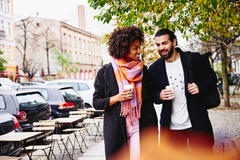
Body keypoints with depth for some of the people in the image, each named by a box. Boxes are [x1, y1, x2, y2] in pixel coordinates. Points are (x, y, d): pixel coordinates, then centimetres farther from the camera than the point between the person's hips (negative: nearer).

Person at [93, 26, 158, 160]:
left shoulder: (143, 71, 7)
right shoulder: (105, 72, 0)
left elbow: (149, 102, 10)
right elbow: (96, 102, 2)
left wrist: (153, 129, 6)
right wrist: (117, 98, -14)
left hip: (139, 127, 1)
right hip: (115, 128, -1)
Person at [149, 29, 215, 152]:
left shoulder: (194, 58, -2)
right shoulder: (154, 68, 3)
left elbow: (211, 77, 7)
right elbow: (151, 95, 10)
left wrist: (200, 86, -13)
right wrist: (159, 95, -13)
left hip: (197, 124, -1)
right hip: (170, 127, 1)